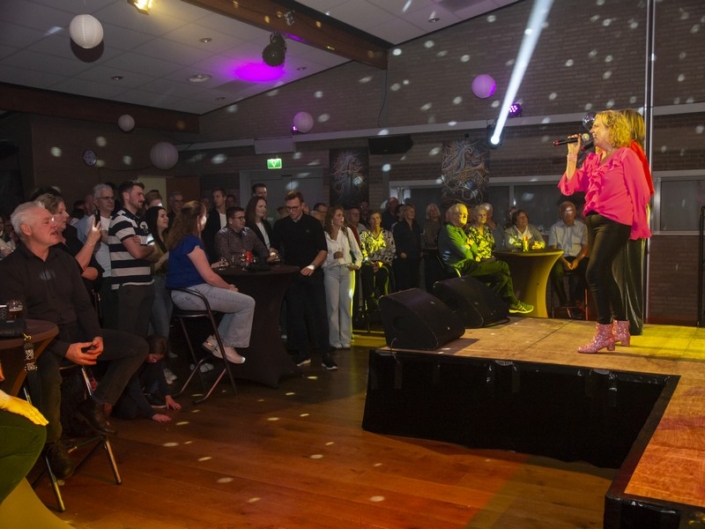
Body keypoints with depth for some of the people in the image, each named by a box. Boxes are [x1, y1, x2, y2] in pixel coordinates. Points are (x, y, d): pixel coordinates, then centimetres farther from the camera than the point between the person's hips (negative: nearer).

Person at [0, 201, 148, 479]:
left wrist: (96, 335, -10)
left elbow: (83, 304, 10)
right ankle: (54, 443, -13)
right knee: (48, 376, -40)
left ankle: (96, 404, 0)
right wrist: (64, 349, -24)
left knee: (138, 346, -9)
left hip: (75, 331, 6)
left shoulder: (64, 259, 10)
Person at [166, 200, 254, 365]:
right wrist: (229, 287, -2)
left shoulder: (180, 238, 13)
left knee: (238, 300, 19)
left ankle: (216, 340, 14)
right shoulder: (191, 241, -17)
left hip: (185, 293, 10)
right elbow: (209, 277, -17)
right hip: (192, 293, -10)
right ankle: (227, 346, 3)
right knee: (248, 303, -6)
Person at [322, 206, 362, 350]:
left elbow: (356, 251, 13)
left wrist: (357, 264, -1)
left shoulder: (347, 231, 6)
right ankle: (334, 340, 6)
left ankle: (346, 339, 9)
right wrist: (333, 256, -20)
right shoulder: (324, 233, -4)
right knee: (333, 306, -1)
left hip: (347, 271, 3)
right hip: (331, 271, -3)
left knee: (346, 305, 4)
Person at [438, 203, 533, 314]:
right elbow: (464, 253, -17)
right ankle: (513, 303, 7)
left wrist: (470, 244, -2)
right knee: (503, 266, -8)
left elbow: (474, 248, 21)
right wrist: (469, 247, 5)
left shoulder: (459, 230, 22)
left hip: (468, 265, 10)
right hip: (462, 267, -10)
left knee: (502, 276, -3)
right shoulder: (449, 230, -11)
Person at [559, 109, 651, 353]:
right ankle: (621, 329, 25)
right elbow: (572, 185, 7)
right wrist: (572, 155, 2)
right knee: (604, 274, 12)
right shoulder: (593, 158, 14)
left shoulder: (626, 156, -6)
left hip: (614, 221, -8)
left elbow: (640, 192, -6)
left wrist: (638, 225, -5)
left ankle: (603, 333, -7)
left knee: (594, 272, -17)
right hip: (594, 220, 8)